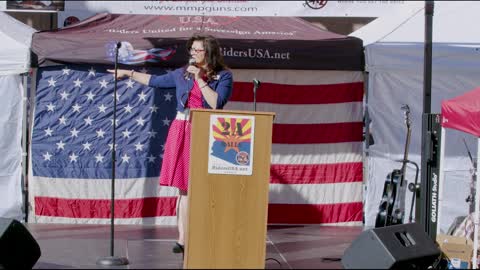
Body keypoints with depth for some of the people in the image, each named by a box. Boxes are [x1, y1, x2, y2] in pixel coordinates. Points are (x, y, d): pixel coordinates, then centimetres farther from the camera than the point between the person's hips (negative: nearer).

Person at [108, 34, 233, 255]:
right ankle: (182, 238, 4)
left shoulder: (223, 76, 0)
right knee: (184, 187, 2)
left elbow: (217, 103, -13)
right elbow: (155, 81, 22)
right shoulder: (183, 73, 11)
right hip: (182, 131, 3)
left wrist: (200, 79, -12)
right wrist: (128, 73, 24)